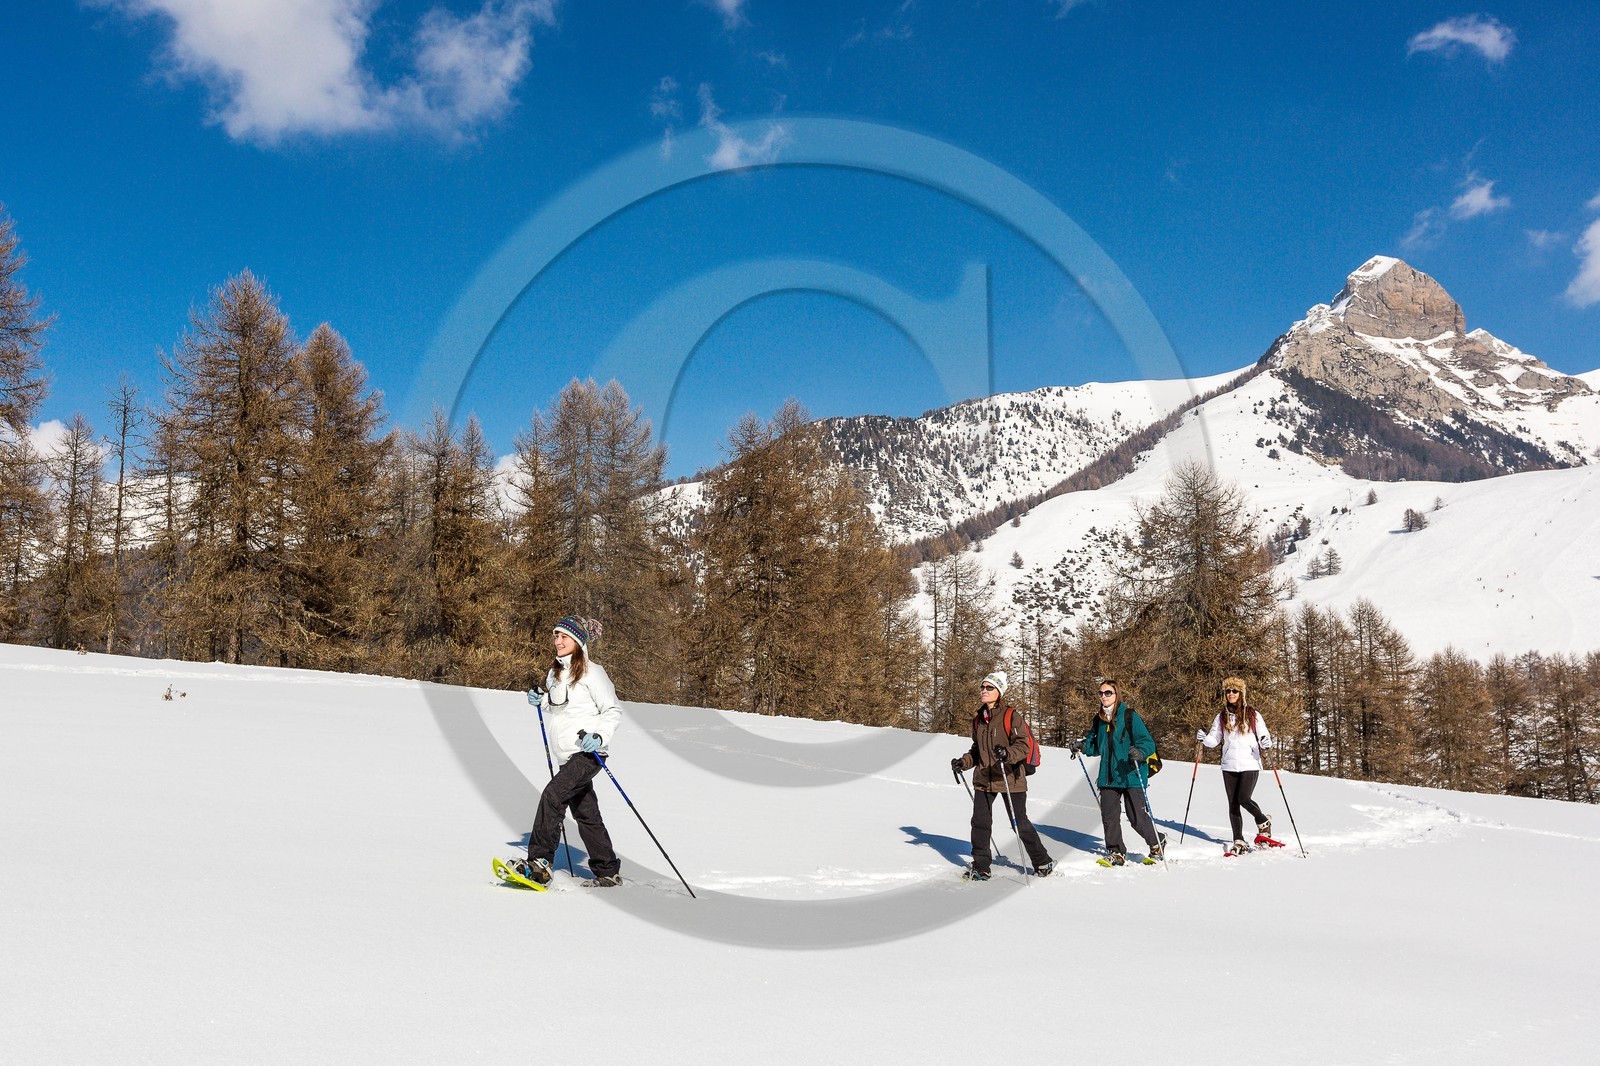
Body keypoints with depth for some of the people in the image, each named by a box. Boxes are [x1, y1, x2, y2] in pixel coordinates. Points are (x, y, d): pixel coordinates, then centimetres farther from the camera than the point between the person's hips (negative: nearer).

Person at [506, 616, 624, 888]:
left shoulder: (591, 672, -7)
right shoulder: (555, 672, 16)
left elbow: (613, 712, -7)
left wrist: (599, 737, -22)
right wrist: (540, 700, 8)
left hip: (588, 753, -8)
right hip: (567, 756, 8)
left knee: (553, 794, -22)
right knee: (585, 814, 10)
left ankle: (539, 863, -22)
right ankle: (608, 873, 19)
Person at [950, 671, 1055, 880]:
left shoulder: (1011, 715, -10)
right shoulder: (978, 719, 10)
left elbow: (1023, 746, -16)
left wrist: (1008, 753, -35)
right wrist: (964, 762, 6)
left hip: (1010, 778, -5)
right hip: (984, 779, 5)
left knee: (1020, 824, 4)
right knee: (980, 823, -2)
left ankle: (1043, 862, 23)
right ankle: (980, 867, 10)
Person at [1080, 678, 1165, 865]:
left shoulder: (1129, 716, -7)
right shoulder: (1099, 720, 11)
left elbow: (1148, 742, -10)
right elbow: (1096, 746, 22)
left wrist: (1140, 752, -31)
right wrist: (1083, 746, 2)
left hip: (1131, 776, -5)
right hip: (1108, 777, 5)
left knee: (1137, 818, -2)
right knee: (1109, 817, 1)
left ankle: (1157, 844, 23)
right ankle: (1116, 852, 18)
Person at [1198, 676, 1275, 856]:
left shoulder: (1252, 715, 2)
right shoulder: (1221, 717, 11)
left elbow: (1264, 735, 3)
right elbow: (1214, 739, 10)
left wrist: (1266, 742, -20)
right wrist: (1204, 738, -10)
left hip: (1250, 765, -3)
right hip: (1229, 766, 4)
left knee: (1243, 799, -15)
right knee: (1233, 803, 3)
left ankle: (1263, 822, 15)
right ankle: (1239, 842, 12)